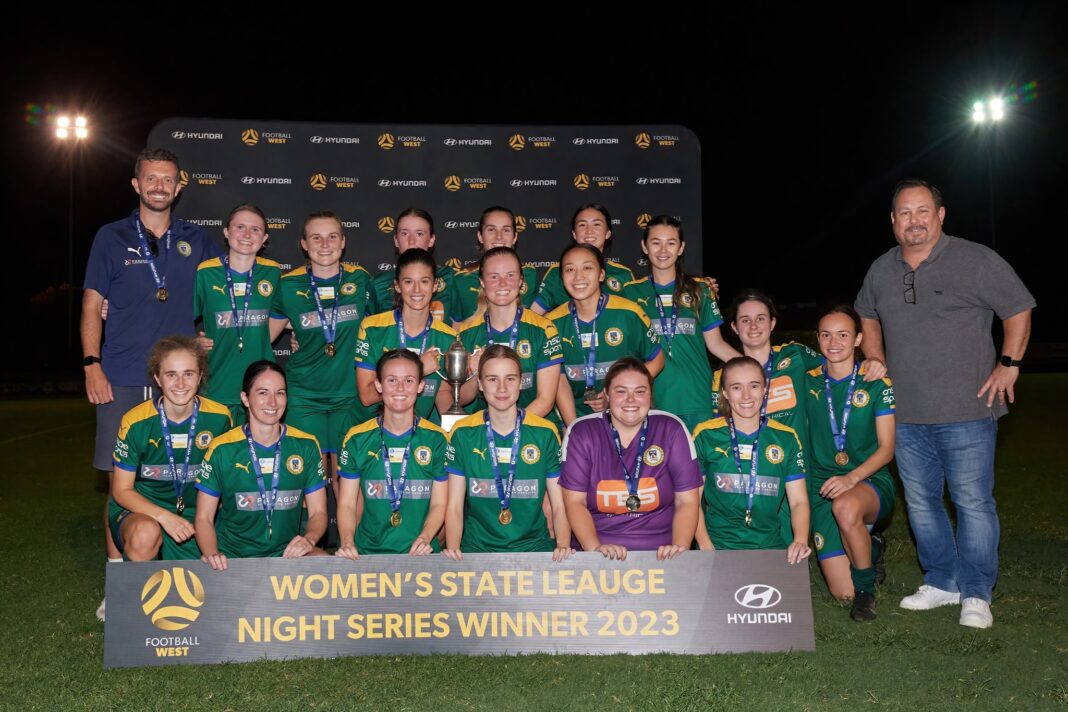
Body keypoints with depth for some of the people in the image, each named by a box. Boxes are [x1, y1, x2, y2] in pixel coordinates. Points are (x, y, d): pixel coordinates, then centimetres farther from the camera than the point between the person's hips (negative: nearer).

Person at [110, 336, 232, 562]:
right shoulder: (136, 422, -12)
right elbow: (121, 490, -6)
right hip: (139, 511, -3)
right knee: (146, 534, -36)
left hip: (194, 518, 3)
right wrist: (163, 516, -22)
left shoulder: (220, 418, -6)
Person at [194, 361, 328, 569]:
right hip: (231, 558, -1)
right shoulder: (222, 449, 0)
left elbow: (318, 512, 9)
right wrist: (212, 554, -17)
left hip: (288, 553, 1)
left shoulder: (306, 445, 5)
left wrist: (309, 539, -14)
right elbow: (204, 518, 3)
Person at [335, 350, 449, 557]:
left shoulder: (436, 439, 6)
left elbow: (439, 504, 6)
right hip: (367, 552, 1)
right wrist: (347, 541, -11)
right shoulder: (357, 439, 7)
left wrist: (425, 538, -12)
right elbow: (347, 504, 6)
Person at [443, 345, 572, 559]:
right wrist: (452, 549, -12)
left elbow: (559, 505, 7)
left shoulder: (546, 433, 5)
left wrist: (563, 545, -11)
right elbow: (454, 507, 5)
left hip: (535, 547, 0)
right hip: (476, 549, 0)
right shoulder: (462, 433, 5)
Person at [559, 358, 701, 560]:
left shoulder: (671, 430, 2)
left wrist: (679, 546, -14)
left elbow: (687, 501, 2)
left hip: (661, 554, 0)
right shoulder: (581, 432, 1)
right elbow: (575, 502, -2)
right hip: (600, 558, 0)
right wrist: (595, 548, -17)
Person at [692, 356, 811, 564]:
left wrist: (800, 540, -12)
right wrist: (706, 547, -9)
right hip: (718, 547, -2)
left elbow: (798, 501, 7)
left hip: (771, 548, 2)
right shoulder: (705, 435, 3)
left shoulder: (786, 438, 8)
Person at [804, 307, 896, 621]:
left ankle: (866, 588, -15)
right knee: (843, 592, -7)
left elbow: (886, 448, -5)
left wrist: (852, 478, -20)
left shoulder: (877, 384, -2)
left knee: (846, 507, -41)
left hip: (870, 481, -2)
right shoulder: (808, 382, 4)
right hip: (823, 487, 3)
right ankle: (871, 549, 29)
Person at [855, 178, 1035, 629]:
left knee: (973, 503, -1)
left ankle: (976, 594, 10)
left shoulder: (975, 261, -7)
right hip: (906, 416, 5)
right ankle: (942, 582, 26)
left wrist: (1009, 364, -6)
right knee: (921, 503, 12)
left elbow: (1018, 309, 0)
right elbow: (868, 317, 26)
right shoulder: (881, 271, 9)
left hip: (967, 411, -5)